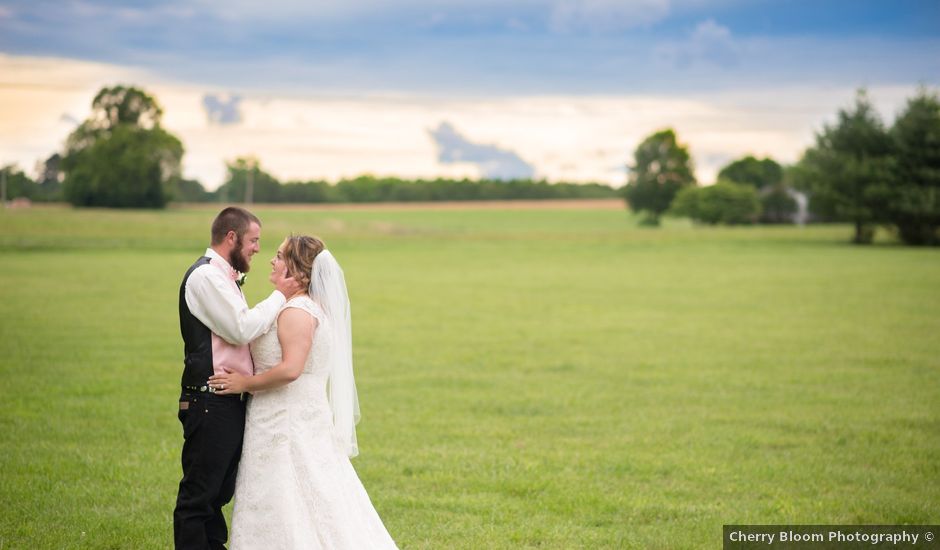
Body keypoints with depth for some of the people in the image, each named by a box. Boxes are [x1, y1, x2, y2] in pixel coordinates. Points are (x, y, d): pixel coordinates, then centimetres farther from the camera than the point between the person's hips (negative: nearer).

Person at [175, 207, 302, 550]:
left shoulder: (224, 277, 19)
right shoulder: (205, 276, -13)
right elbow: (242, 329, -20)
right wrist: (279, 296, -10)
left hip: (230, 402, 10)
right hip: (211, 403, -10)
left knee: (219, 493, 16)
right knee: (198, 495, -4)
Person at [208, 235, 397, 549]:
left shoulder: (297, 311, -17)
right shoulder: (311, 306, 15)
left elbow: (290, 369, -27)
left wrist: (245, 383, -16)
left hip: (288, 421, -10)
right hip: (301, 417, 10)